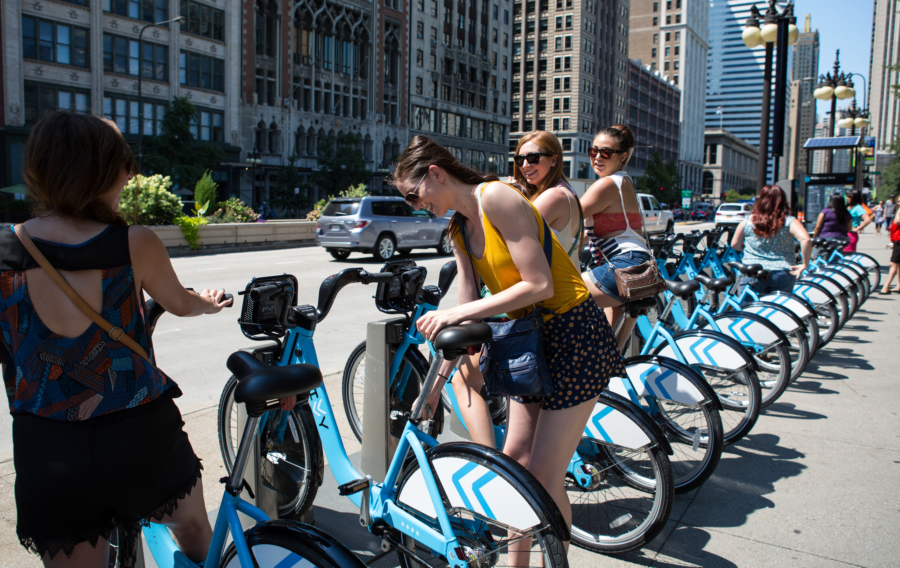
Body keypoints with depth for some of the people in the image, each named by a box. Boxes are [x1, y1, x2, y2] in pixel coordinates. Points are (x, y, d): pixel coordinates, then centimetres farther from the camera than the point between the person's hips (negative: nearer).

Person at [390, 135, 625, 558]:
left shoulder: (497, 198, -18)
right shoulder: (459, 231, 7)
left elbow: (538, 285, -23)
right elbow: (469, 312, 7)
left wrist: (455, 313, -24)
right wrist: (437, 382, 5)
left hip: (573, 336, -8)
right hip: (530, 338, 8)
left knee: (544, 474, -4)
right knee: (514, 460, 11)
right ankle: (515, 560, 26)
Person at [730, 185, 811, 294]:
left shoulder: (747, 221, 0)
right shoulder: (789, 222, -5)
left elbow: (734, 245, 9)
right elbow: (805, 240, -21)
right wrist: (805, 264, -11)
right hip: (781, 275, 0)